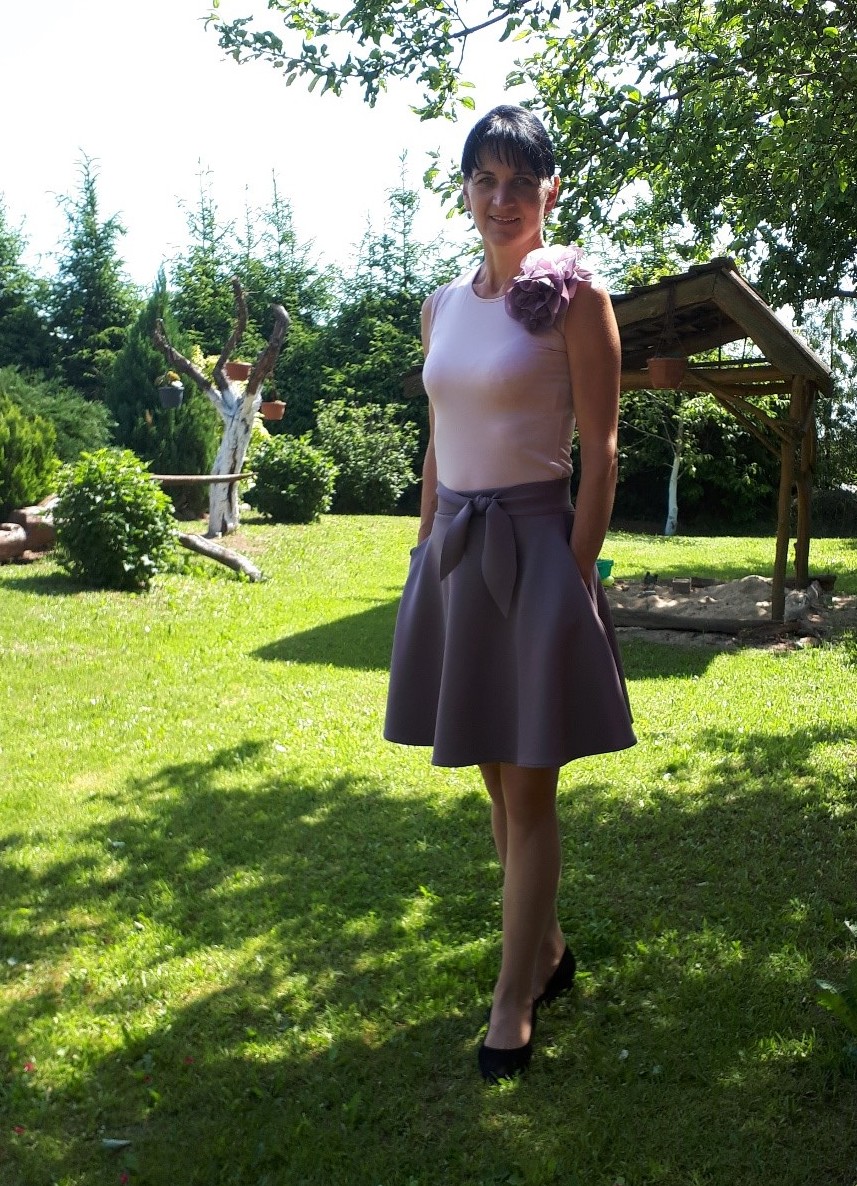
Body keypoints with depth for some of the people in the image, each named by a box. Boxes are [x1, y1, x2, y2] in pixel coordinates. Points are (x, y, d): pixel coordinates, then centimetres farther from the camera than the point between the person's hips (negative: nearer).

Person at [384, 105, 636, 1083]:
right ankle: (548, 950, 32)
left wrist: (577, 577, -13)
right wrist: (426, 556, 12)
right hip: (451, 550, 6)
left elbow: (599, 451, -8)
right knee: (495, 776, 14)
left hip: (532, 545, -6)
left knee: (529, 789, 0)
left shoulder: (573, 294, -5)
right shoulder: (442, 306, 12)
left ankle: (513, 1004, 13)